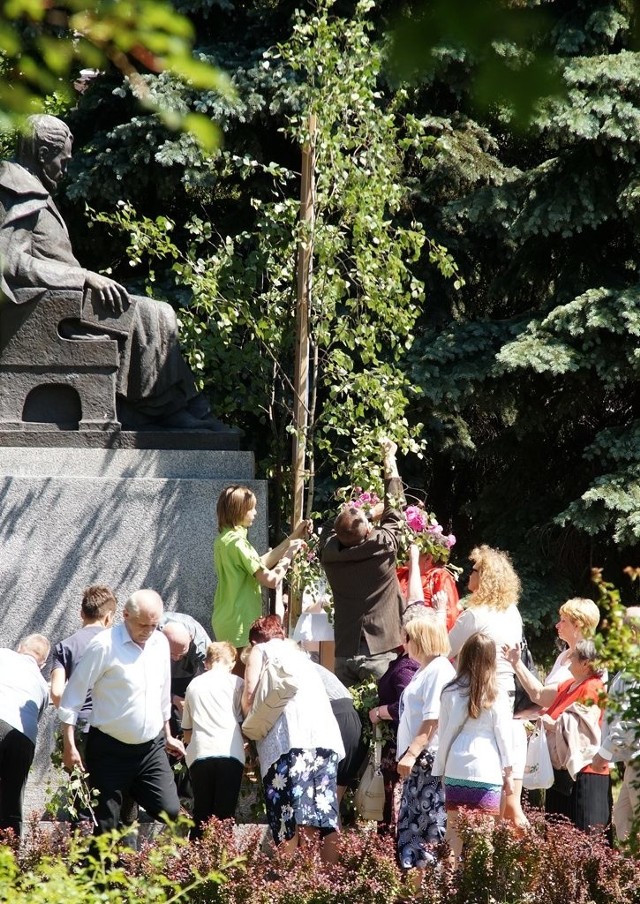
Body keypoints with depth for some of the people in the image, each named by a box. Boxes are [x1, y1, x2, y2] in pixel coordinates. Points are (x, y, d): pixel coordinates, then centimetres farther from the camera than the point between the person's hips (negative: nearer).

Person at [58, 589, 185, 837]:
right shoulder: (104, 646, -14)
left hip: (151, 748, 5)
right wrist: (70, 747, -13)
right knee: (107, 827, -3)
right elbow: (73, 697, -11)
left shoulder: (160, 642, 5)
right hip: (110, 750, -5)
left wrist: (167, 735, 23)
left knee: (170, 811, -7)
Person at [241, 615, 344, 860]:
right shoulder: (298, 654, 33)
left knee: (291, 823, -12)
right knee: (325, 817, 1)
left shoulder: (260, 650, 17)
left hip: (290, 739, -5)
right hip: (326, 736, 5)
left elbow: (249, 696, 4)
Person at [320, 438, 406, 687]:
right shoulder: (383, 546, -12)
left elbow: (332, 529, 19)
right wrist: (390, 460, 17)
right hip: (380, 654, -4)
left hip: (344, 654, 4)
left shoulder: (329, 551, -5)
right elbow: (394, 511, 4)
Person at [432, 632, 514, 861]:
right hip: (488, 772, -1)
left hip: (456, 769, 1)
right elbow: (503, 735, 1)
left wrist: (439, 771, 13)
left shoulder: (451, 693, 2)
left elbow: (444, 735, 5)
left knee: (454, 831, 7)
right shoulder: (497, 695, -1)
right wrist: (508, 773, 9)